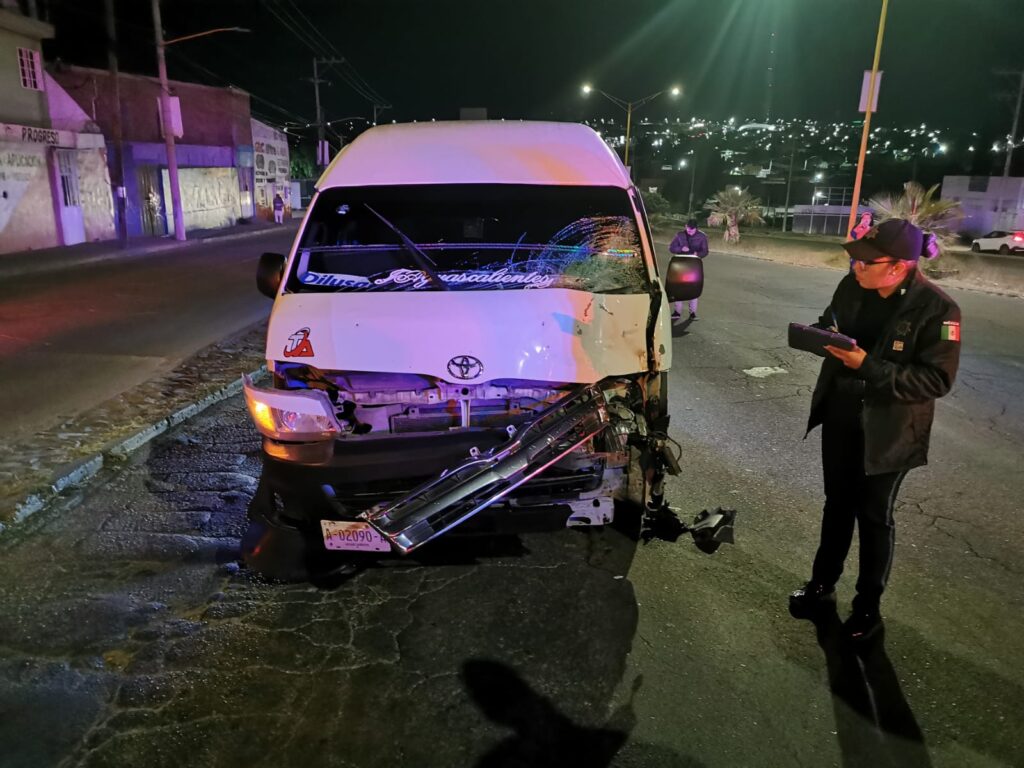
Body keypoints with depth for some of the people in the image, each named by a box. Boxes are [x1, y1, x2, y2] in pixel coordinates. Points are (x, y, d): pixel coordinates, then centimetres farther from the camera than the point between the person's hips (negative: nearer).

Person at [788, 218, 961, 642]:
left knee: (874, 517, 11)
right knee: (837, 505, 19)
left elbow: (937, 380, -22)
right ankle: (822, 584, 39)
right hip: (839, 419, 5)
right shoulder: (852, 286, -5)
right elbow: (828, 326, 11)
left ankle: (868, 606, 32)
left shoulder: (937, 310, -20)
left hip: (888, 432, -5)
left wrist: (868, 366, -29)